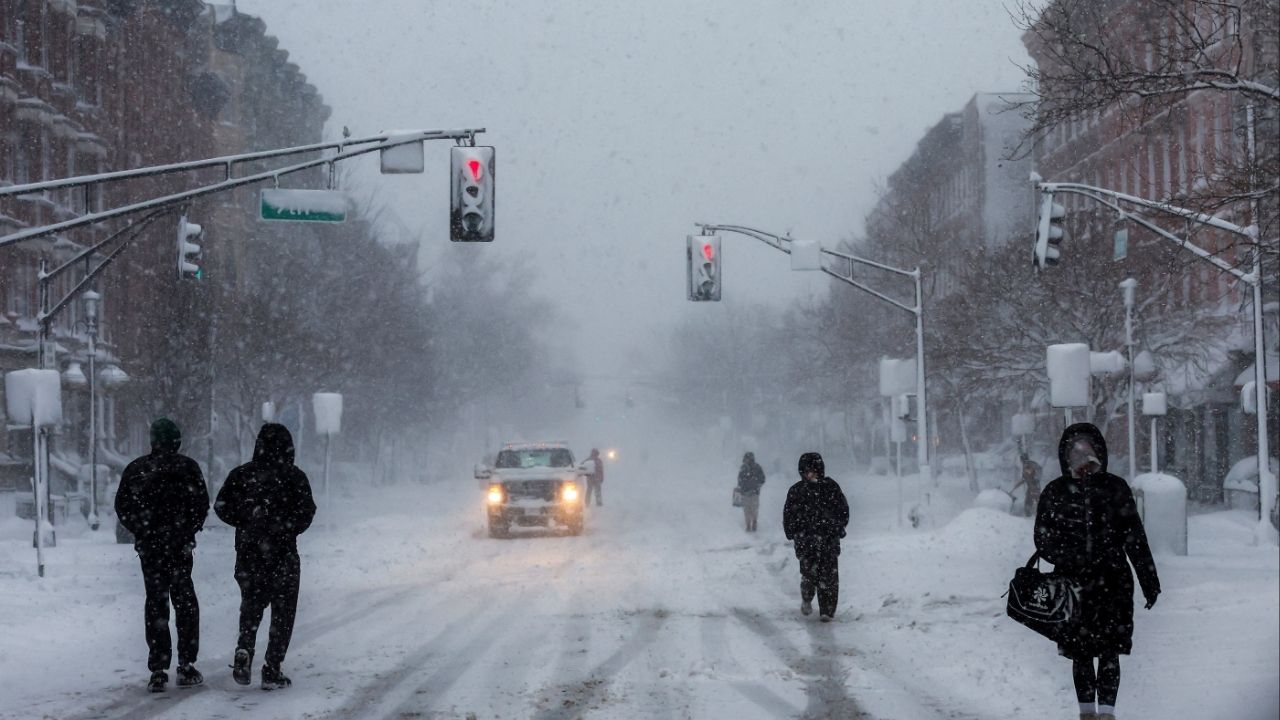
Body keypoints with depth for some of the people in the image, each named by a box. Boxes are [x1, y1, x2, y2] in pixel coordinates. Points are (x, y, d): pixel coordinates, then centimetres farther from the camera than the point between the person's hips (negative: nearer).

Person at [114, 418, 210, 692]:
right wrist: (189, 531, 9)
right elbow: (202, 505, -4)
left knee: (155, 603, 7)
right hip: (180, 546, -1)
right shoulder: (188, 468, -4)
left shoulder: (136, 469, 2)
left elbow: (122, 507, 4)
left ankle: (158, 671, 1)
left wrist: (140, 532, 13)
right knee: (185, 601, 10)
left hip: (149, 546, 1)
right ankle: (186, 666, 6)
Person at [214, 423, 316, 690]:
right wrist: (286, 530, 6)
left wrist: (246, 523, 11)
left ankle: (244, 652, -2)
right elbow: (306, 513, -11)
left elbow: (221, 506, 0)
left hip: (248, 554, 3)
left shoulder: (241, 474, 3)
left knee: (250, 607, 20)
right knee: (282, 611, 7)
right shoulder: (294, 477, -6)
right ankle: (272, 671, 3)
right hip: (283, 555, -3)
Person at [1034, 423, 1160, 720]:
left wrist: (1149, 581, 5)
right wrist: (1073, 560, -14)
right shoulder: (1055, 492, 2)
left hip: (1113, 583, -1)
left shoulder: (1115, 488, 2)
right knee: (1081, 653, 8)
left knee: (1110, 651, -6)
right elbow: (1043, 540, 3)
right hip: (1073, 584, 1)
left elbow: (1135, 538, 5)